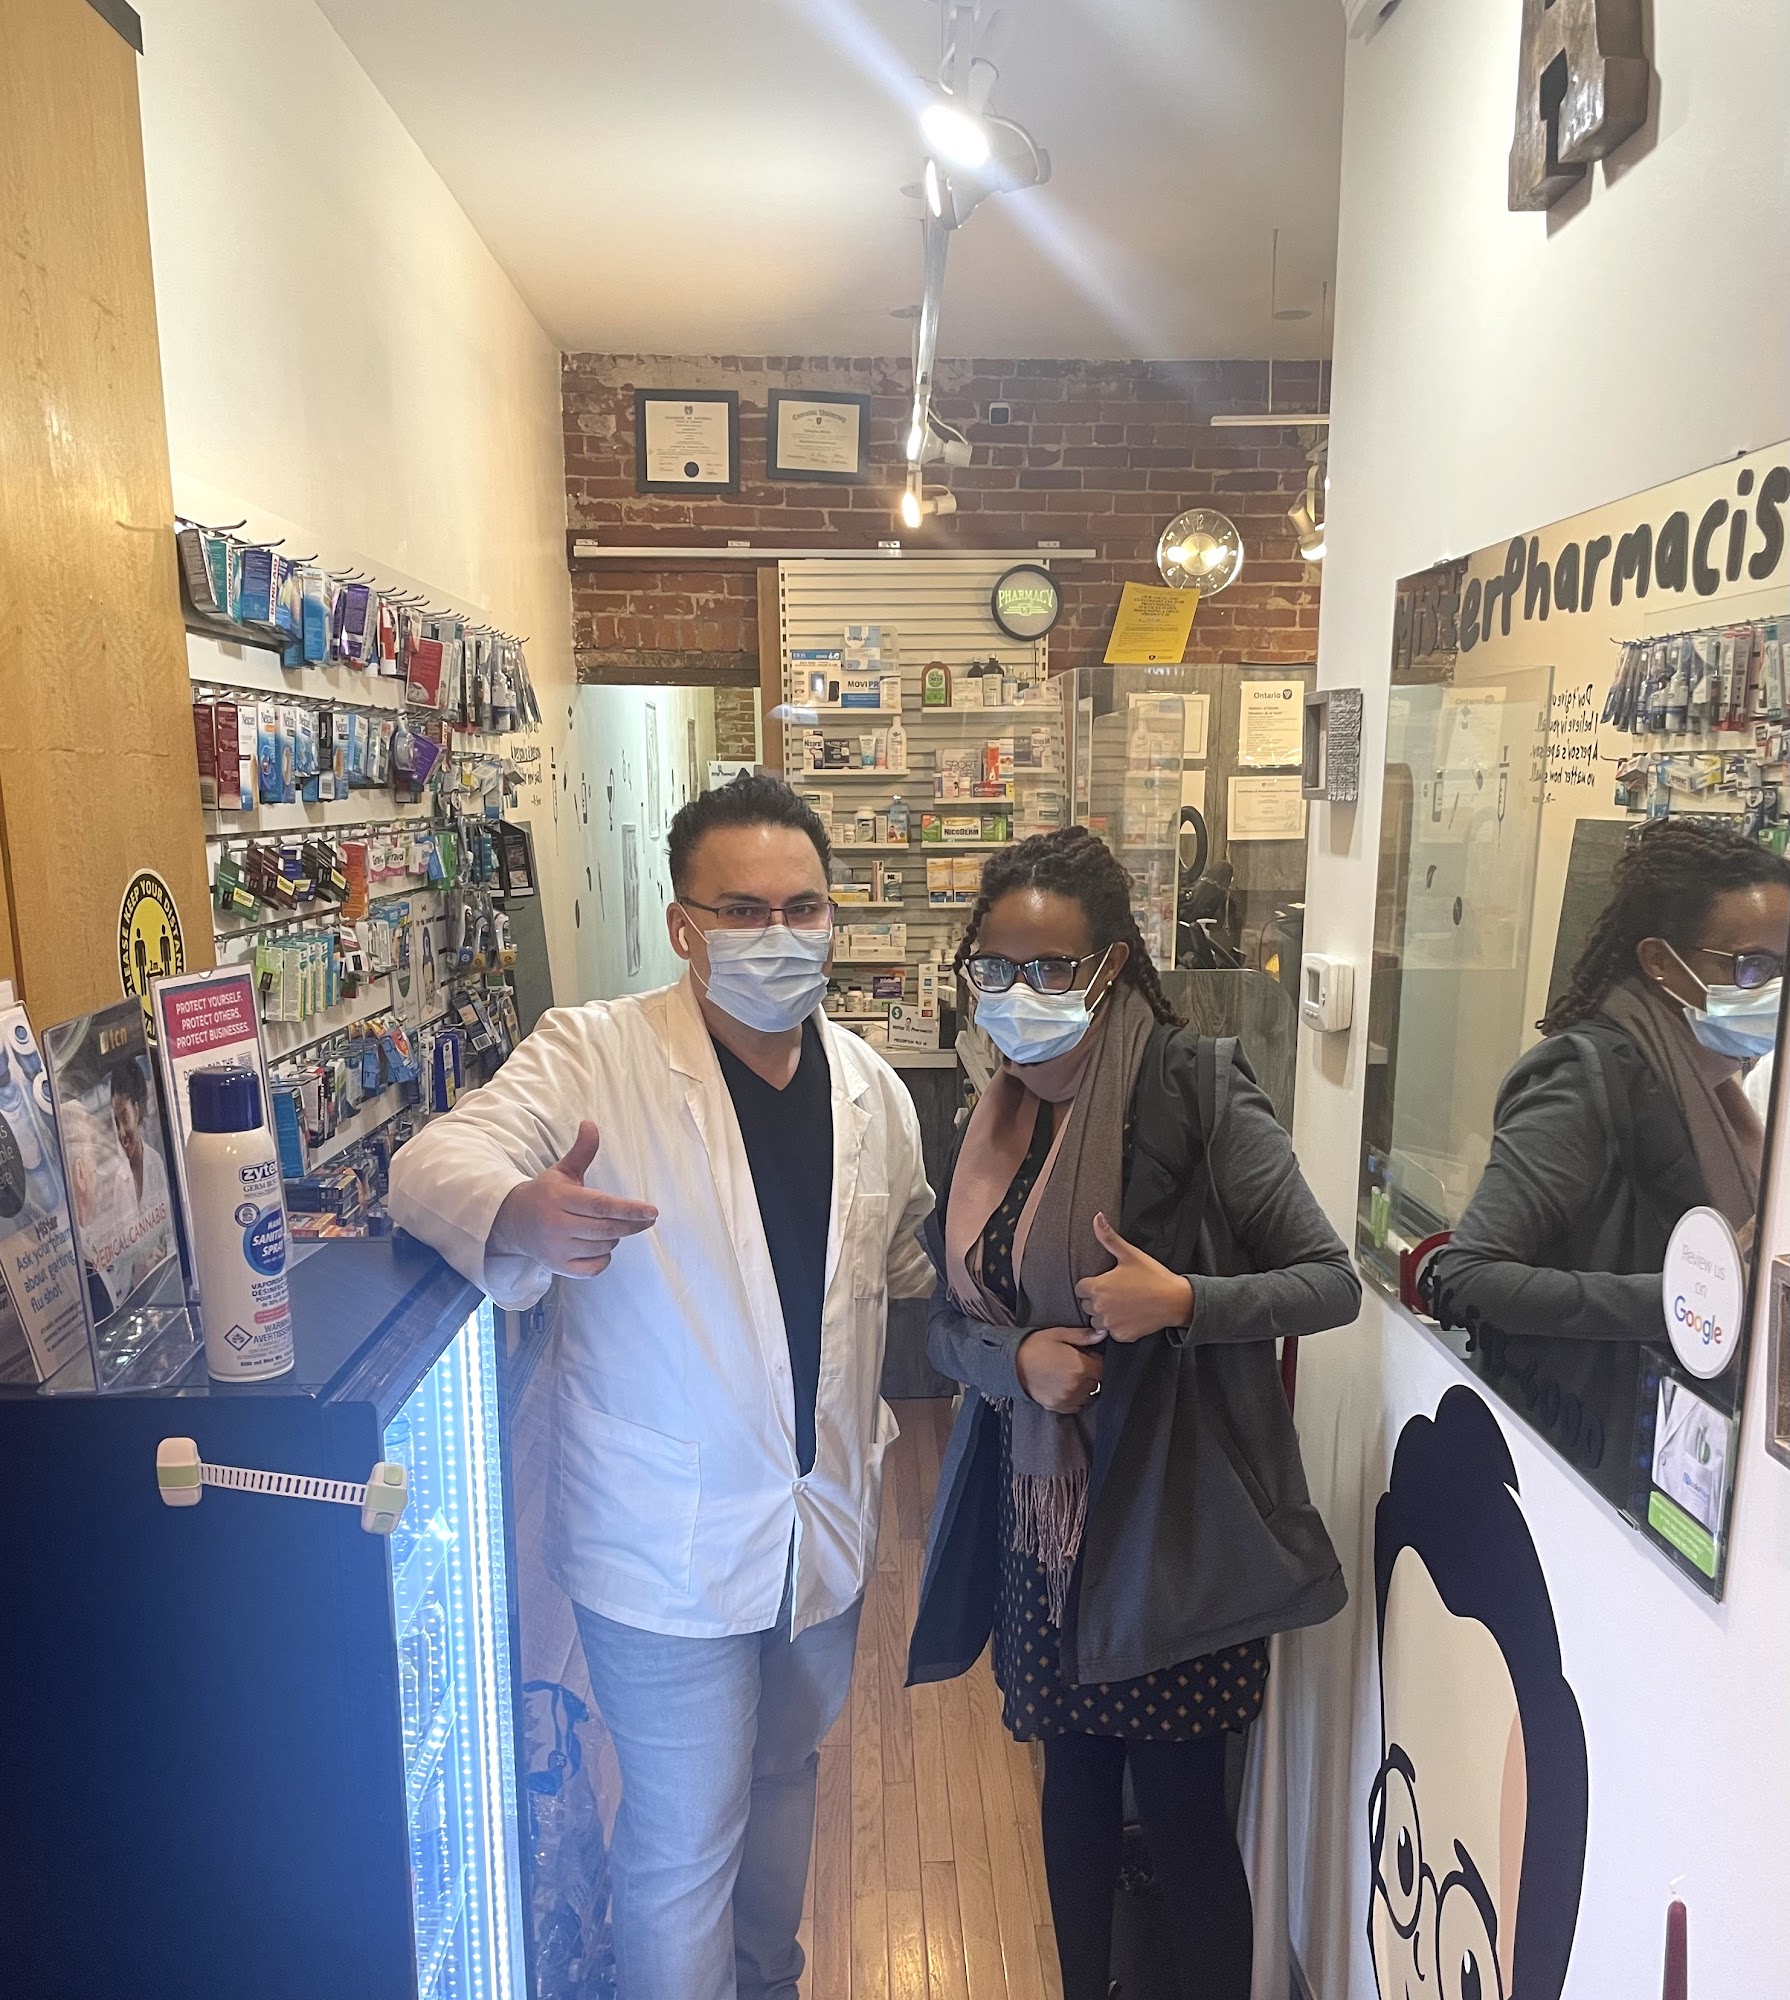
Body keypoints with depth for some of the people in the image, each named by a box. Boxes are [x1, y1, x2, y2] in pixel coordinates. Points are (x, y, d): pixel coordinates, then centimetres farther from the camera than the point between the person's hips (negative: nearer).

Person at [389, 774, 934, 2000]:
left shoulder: (874, 1090, -1)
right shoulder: (596, 1056, -16)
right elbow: (436, 1160, -29)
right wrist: (520, 1211, -49)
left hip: (827, 1527, 6)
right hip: (671, 1544, -5)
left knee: (788, 1776, 28)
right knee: (683, 1842, 11)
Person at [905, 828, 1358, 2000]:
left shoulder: (1193, 1090, -15)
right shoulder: (995, 1119, 3)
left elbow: (1333, 1281, -13)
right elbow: (953, 1318, 7)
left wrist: (1182, 1301, -27)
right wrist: (1018, 1359, -14)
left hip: (1171, 1517, -5)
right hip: (1044, 1510, 5)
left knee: (1182, 1809, 11)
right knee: (1074, 1783, 21)